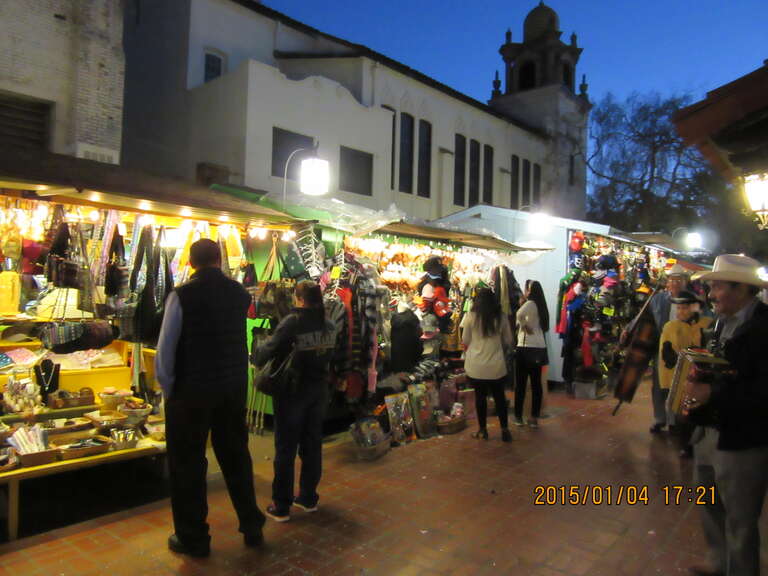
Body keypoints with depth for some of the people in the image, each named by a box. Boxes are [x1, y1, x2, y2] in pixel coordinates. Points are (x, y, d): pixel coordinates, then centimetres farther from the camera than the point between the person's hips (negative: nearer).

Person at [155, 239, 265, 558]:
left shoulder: (182, 295, -14)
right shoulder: (240, 293, -1)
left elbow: (166, 349, -11)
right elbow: (241, 340, 6)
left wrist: (168, 388, -1)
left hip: (192, 391, -4)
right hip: (234, 388, 5)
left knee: (188, 464, 11)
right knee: (236, 456, 18)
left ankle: (193, 538, 24)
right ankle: (252, 526, 30)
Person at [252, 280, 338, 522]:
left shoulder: (292, 322, -17)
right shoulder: (329, 324, 1)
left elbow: (269, 350, -18)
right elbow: (330, 355, 7)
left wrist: (255, 355, 2)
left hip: (292, 391, -5)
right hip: (319, 390, 6)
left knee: (286, 448, 5)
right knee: (312, 444, 15)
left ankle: (281, 506, 13)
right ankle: (308, 498, 27)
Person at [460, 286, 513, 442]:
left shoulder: (470, 316, -7)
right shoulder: (501, 317, -2)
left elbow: (465, 341, 0)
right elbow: (508, 342, 6)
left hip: (476, 366, -1)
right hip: (496, 365, 1)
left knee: (480, 396, 11)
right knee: (499, 397, 14)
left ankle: (482, 430, 20)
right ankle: (505, 430, 19)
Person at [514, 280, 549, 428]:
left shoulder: (530, 303, -9)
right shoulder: (540, 305, 13)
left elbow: (519, 314, -30)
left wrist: (525, 326, -15)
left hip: (527, 348, -7)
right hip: (540, 348, 7)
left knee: (521, 382, 3)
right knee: (536, 383, 8)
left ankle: (518, 416, 9)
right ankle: (534, 417, 12)